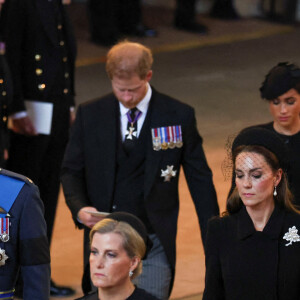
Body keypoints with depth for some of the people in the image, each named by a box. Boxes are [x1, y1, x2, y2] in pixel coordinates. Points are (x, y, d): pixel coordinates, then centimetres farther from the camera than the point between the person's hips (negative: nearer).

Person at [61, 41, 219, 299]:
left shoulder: (179, 117, -2)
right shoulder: (90, 115, 3)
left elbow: (200, 180, 3)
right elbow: (71, 171, 10)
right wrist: (79, 208, -11)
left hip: (154, 244, -2)